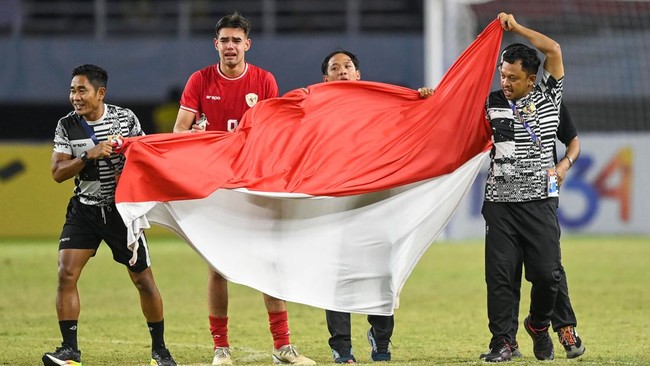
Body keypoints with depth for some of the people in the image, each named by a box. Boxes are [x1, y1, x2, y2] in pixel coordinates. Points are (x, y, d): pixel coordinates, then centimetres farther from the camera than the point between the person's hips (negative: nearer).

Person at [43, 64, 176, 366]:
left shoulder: (125, 119, -6)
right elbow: (57, 172, -6)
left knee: (143, 280, 1)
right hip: (84, 209, 1)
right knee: (66, 274, -14)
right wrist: (88, 156, -20)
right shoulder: (66, 126, -2)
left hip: (122, 208, -1)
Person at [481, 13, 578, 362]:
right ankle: (501, 342, 0)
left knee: (547, 273, -5)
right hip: (500, 202, 1)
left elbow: (554, 50, -3)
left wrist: (516, 27, 2)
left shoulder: (548, 97, 5)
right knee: (499, 273, -5)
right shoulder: (491, 103, 10)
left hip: (540, 200, -1)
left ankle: (539, 325, 21)